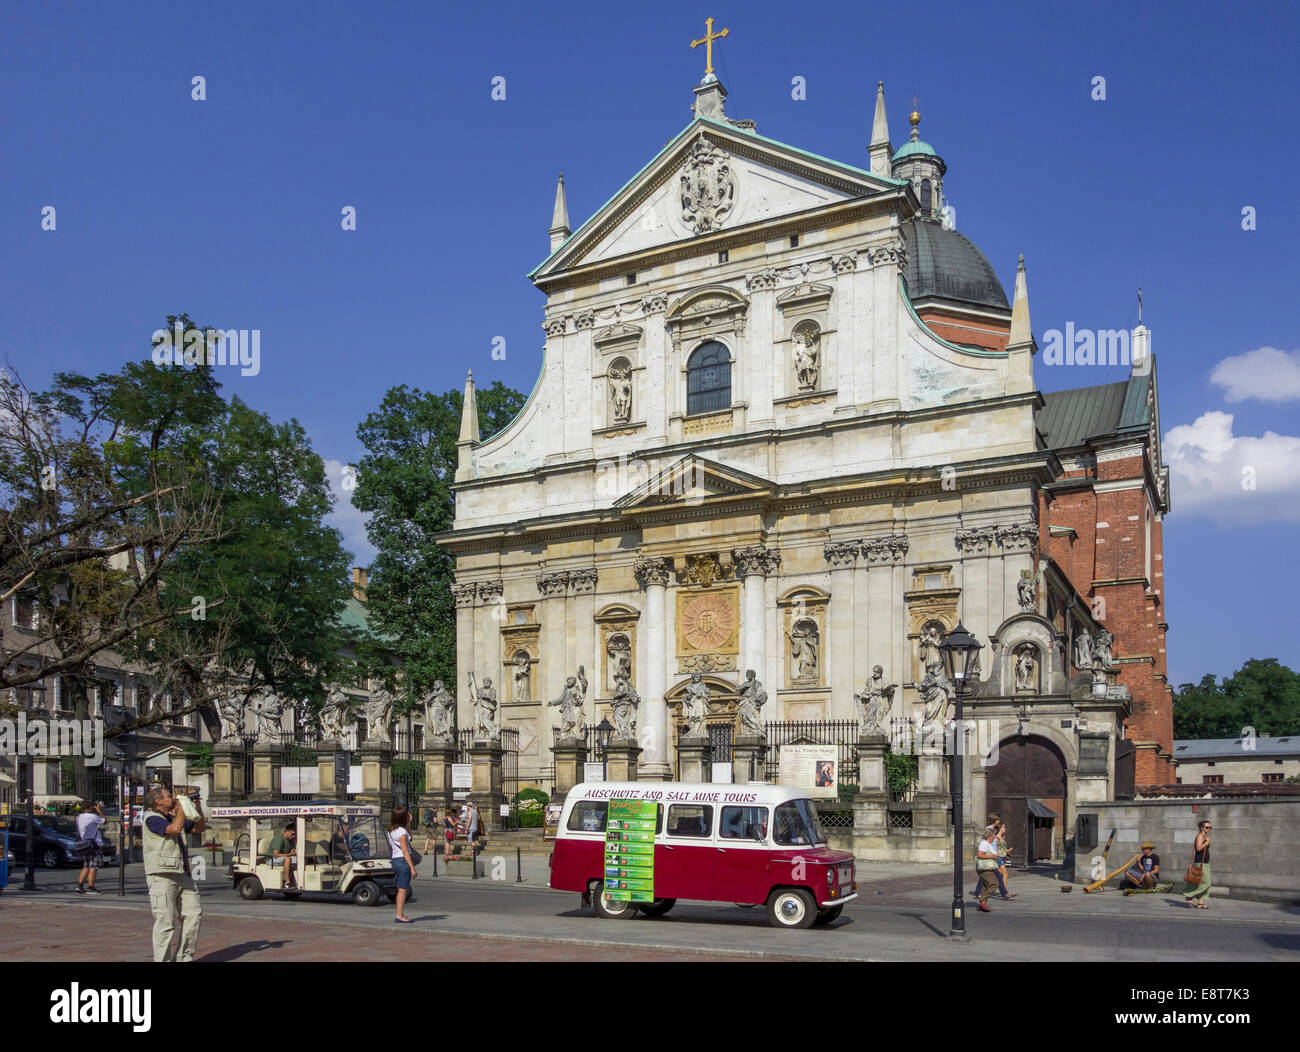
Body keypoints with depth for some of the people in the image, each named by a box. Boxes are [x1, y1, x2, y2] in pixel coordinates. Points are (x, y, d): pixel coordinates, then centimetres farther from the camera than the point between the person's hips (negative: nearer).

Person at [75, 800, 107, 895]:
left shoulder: (79, 817, 8)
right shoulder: (92, 816, -16)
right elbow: (105, 821, -6)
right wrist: (99, 811, 6)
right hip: (95, 844, -8)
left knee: (86, 867, 16)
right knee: (93, 867, -3)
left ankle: (79, 885, 11)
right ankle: (90, 888, -3)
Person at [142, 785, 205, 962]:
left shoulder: (172, 817, 19)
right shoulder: (151, 819, -7)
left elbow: (198, 828, 25)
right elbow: (175, 829, -23)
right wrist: (182, 807, -9)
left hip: (181, 875, 8)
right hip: (161, 876, -8)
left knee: (194, 914, 6)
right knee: (166, 921, -7)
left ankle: (185, 957, 14)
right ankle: (162, 959, 0)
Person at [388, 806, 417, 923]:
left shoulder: (391, 830, 12)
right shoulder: (401, 831, -15)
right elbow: (405, 851, -18)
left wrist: (408, 823, 19)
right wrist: (412, 868, -18)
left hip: (395, 860, 9)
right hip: (403, 861, -9)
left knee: (401, 889, 14)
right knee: (403, 889, -5)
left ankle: (400, 915, 16)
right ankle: (400, 916, -4)